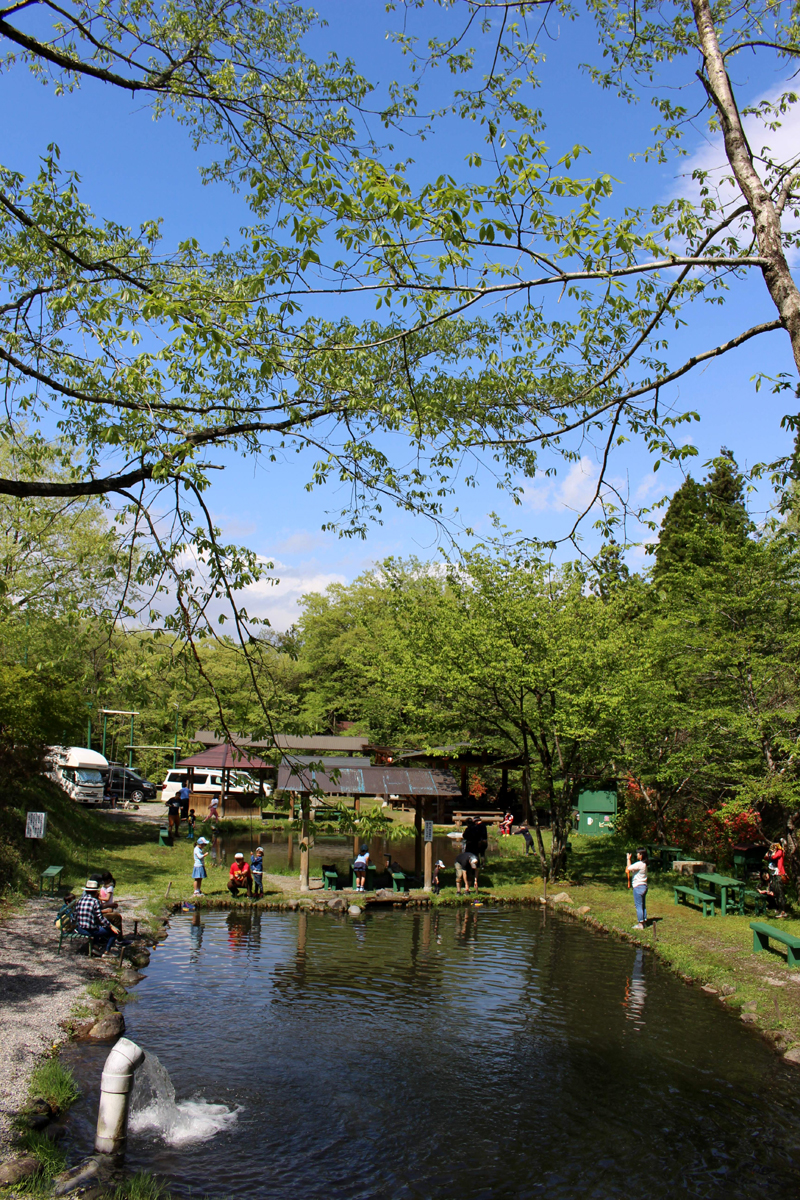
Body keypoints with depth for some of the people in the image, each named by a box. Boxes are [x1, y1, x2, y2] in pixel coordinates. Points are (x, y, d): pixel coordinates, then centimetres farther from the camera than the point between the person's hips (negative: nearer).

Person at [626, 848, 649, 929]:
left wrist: (628, 859, -11)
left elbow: (629, 868, -21)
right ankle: (643, 922, 20)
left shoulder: (639, 864, -18)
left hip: (638, 887, -9)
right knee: (643, 906, 14)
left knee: (639, 906, -4)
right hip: (644, 886, 9)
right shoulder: (644, 864, 11)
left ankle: (640, 924, 0)